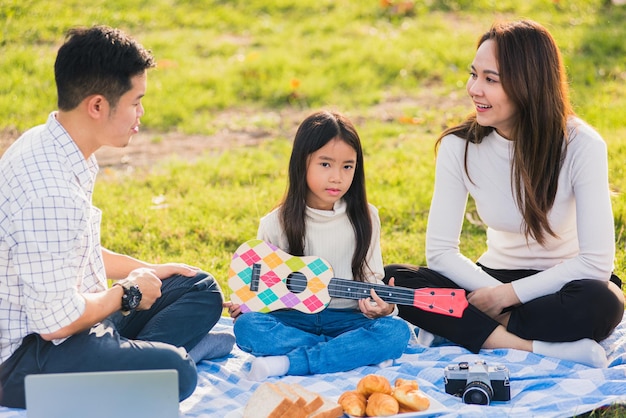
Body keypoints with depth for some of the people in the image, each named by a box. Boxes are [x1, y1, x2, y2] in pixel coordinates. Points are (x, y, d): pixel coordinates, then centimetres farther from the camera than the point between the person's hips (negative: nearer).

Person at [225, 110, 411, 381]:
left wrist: (381, 305, -17)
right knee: (246, 327, -30)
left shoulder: (364, 218, 3)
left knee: (396, 332, -29)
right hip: (294, 319, 0)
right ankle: (355, 352, -26)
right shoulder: (276, 224, 1)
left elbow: (371, 277, 5)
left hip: (347, 318, 0)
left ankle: (288, 364, -30)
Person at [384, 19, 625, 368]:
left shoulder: (581, 145, -18)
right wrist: (495, 292, -24)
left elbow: (596, 261, -21)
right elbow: (440, 251, -9)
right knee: (393, 279, -22)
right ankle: (541, 348, -28)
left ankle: (462, 329, -22)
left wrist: (508, 295, -21)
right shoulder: (458, 146, -10)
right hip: (495, 279, 3)